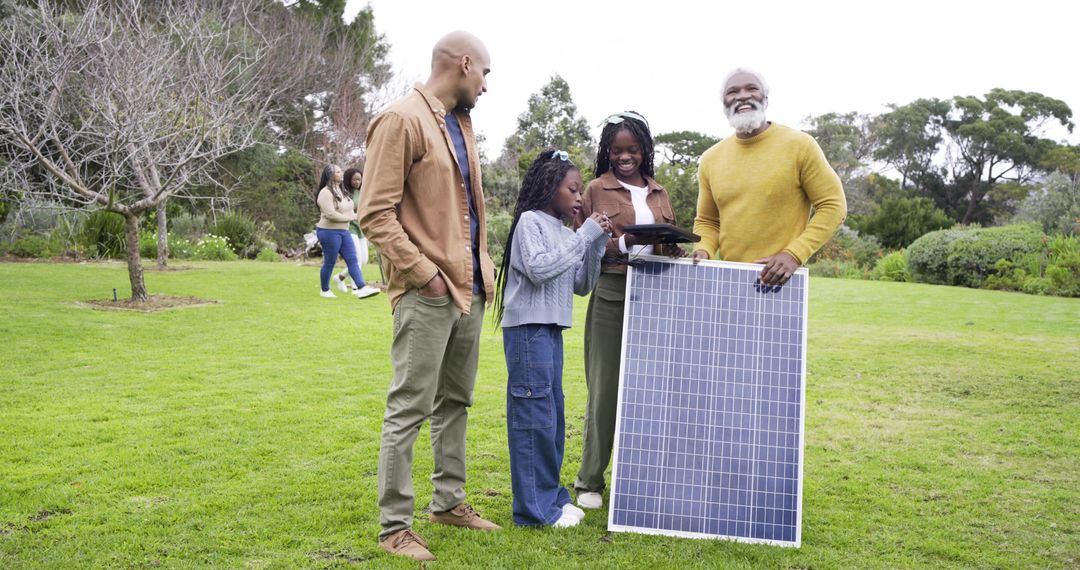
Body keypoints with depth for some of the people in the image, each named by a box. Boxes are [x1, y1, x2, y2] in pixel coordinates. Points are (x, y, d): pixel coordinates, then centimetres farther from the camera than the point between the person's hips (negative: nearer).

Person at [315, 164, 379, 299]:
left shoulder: (341, 191, 14)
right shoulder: (325, 193, -15)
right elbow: (330, 214, -24)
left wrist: (355, 214, 4)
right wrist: (350, 217, -14)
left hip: (343, 231, 9)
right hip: (329, 232, -8)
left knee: (352, 260, -3)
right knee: (329, 263, 1)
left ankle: (361, 288, -10)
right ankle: (325, 290, 18)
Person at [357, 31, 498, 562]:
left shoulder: (461, 121, 16)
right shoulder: (402, 119, -11)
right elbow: (375, 214, -16)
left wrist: (481, 262, 13)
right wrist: (424, 273, -18)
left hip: (469, 288, 9)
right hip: (427, 294, -9)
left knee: (455, 402, 17)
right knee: (409, 409, -2)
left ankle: (449, 500, 30)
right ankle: (394, 525, 8)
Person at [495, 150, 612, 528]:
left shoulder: (566, 233, 16)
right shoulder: (530, 221, -6)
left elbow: (582, 286, 15)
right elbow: (538, 268, -19)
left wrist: (597, 245, 2)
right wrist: (583, 237, -15)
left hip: (552, 329, 9)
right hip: (527, 328, -9)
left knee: (553, 417, 12)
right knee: (535, 415, -7)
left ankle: (551, 496, 21)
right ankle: (534, 508, -1)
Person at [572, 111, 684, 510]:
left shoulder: (659, 194, 16)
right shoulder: (596, 190, 4)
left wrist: (683, 254, -2)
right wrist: (623, 243, -17)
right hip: (611, 295, -4)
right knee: (605, 387, 0)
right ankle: (590, 481, 12)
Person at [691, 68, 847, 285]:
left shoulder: (800, 145, -4)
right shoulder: (711, 159, 8)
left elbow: (833, 205, -3)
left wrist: (794, 254, -14)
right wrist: (704, 250, -5)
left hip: (779, 281, -3)